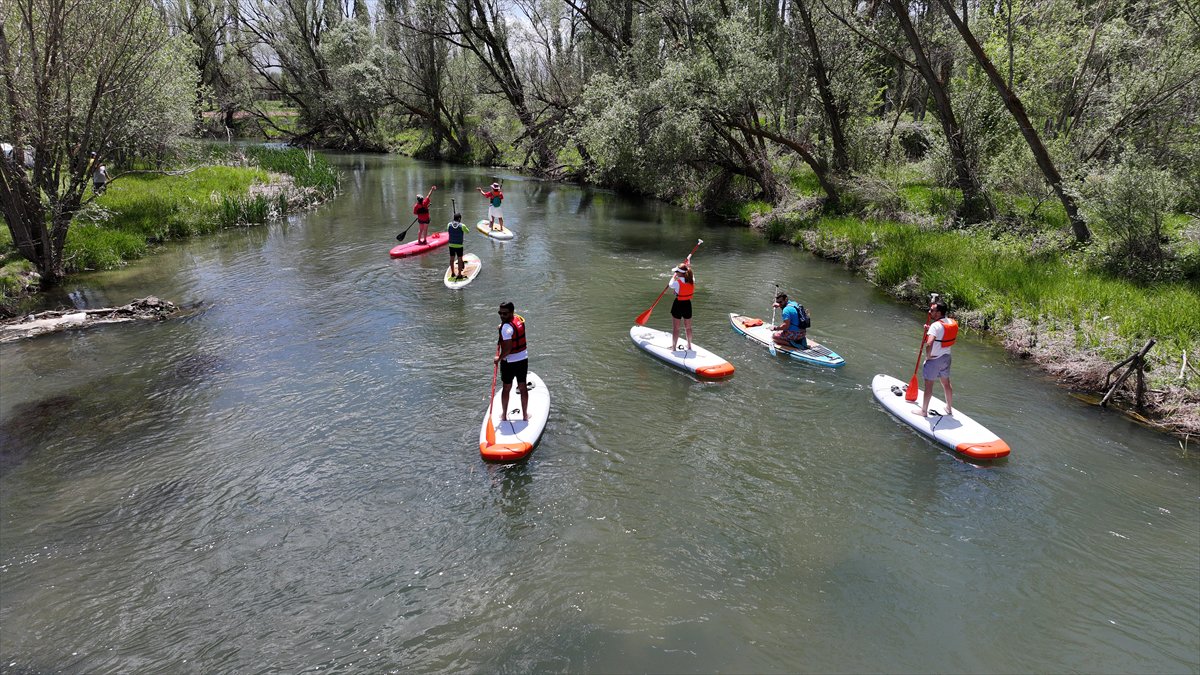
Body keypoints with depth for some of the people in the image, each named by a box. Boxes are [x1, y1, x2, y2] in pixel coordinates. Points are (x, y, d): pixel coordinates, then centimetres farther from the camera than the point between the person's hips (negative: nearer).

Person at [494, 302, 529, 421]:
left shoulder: (506, 327, -24)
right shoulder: (519, 318, 0)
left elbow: (508, 348, -26)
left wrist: (499, 358, -11)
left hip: (510, 362, -6)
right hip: (524, 358, 6)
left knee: (506, 388, 10)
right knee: (522, 387, 14)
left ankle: (505, 416, 21)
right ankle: (525, 415, 22)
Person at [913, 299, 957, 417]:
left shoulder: (935, 326, -25)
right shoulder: (952, 322, -1)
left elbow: (929, 344, -38)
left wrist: (928, 356, -19)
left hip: (933, 359, -8)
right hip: (946, 357, 8)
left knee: (929, 385, 4)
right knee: (946, 383, 21)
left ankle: (924, 411, 15)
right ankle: (949, 408, 36)